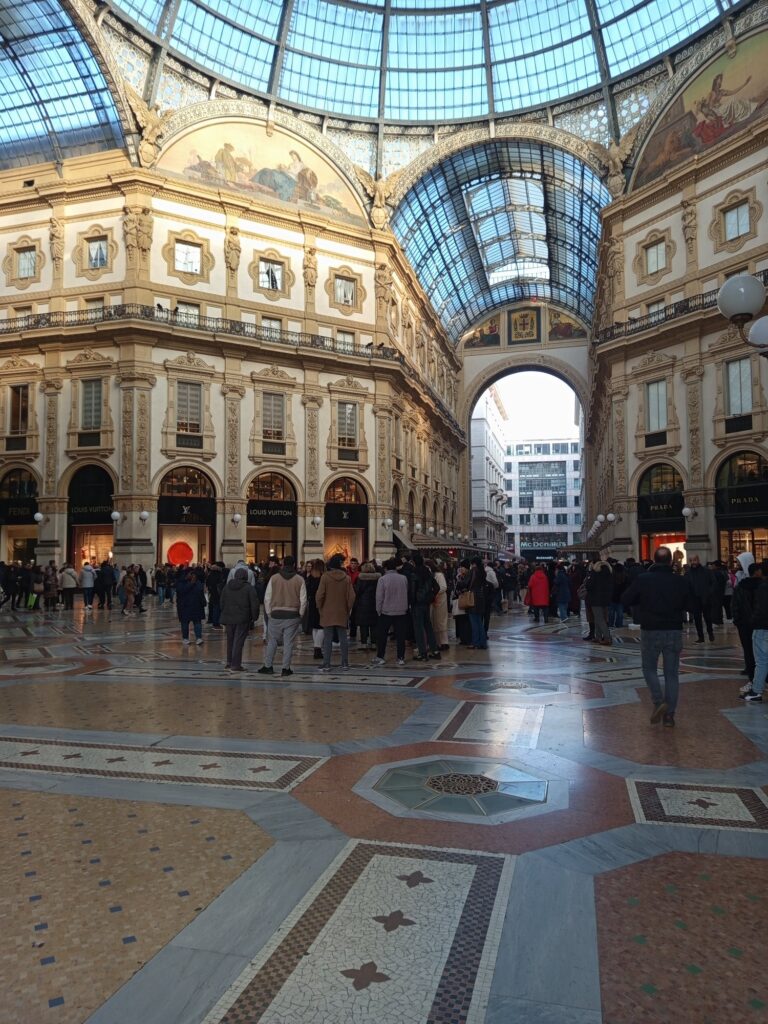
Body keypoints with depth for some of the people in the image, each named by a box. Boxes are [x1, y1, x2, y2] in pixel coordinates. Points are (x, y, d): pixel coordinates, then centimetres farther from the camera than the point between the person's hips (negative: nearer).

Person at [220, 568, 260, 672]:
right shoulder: (249, 588, -7)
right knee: (238, 641, -3)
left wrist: (223, 618, 19)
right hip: (243, 619, -5)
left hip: (228, 618, 5)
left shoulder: (226, 587, 8)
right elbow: (254, 604, -10)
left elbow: (221, 603, 13)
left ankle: (229, 662, 23)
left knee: (230, 640, 17)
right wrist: (254, 617, 2)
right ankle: (235, 665, -3)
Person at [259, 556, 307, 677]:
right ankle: (286, 668, 6)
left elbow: (267, 598, 1)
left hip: (276, 614, 1)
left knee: (272, 641, 11)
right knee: (288, 643, 4)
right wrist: (300, 615, 10)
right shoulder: (300, 580, -1)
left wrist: (269, 613, 10)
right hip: (293, 615, 0)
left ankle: (268, 666, 14)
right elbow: (303, 600, -1)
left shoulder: (274, 578, -1)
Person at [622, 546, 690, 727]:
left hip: (650, 631, -2)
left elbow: (626, 600, -3)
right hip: (674, 631, 2)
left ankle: (659, 702, -4)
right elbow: (687, 604, 9)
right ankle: (669, 714, 11)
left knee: (649, 668, 15)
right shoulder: (681, 581, -4)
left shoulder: (642, 579, -10)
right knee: (672, 673, 9)